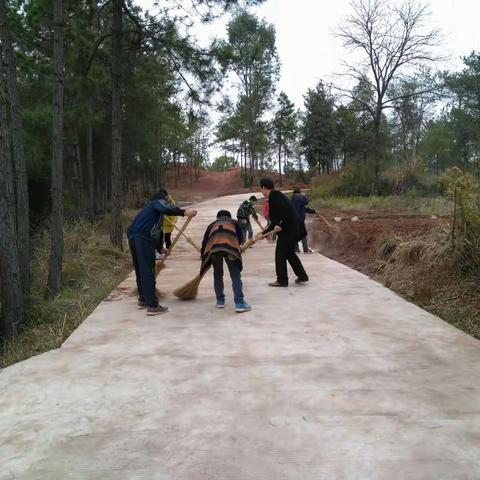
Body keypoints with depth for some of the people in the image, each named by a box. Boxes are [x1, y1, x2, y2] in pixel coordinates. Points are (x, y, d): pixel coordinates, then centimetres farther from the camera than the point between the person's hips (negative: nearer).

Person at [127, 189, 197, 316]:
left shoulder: (151, 206, 33)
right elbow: (166, 208, -20)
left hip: (133, 238, 9)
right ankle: (152, 306, -10)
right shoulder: (158, 202, 7)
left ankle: (143, 300, 30)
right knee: (148, 272, -10)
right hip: (143, 239, -9)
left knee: (141, 271, 19)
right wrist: (184, 212, -29)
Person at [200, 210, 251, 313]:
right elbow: (240, 238, 23)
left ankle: (220, 301, 25)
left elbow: (204, 242, 30)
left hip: (213, 246, 2)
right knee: (235, 275, 2)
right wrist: (237, 249, 37)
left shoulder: (212, 225, 37)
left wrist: (203, 258, 35)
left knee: (217, 274, 20)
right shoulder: (234, 223, 36)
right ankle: (239, 303, -5)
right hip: (230, 246, -2)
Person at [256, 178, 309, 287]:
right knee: (290, 253, 20)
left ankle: (282, 280, 8)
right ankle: (302, 276, 25)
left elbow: (285, 209, -25)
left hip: (287, 230, -9)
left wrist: (280, 225, -22)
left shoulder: (274, 195, -8)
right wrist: (263, 233, 22)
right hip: (293, 229, 9)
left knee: (280, 254, 1)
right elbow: (275, 222, 22)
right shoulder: (276, 196, 21)